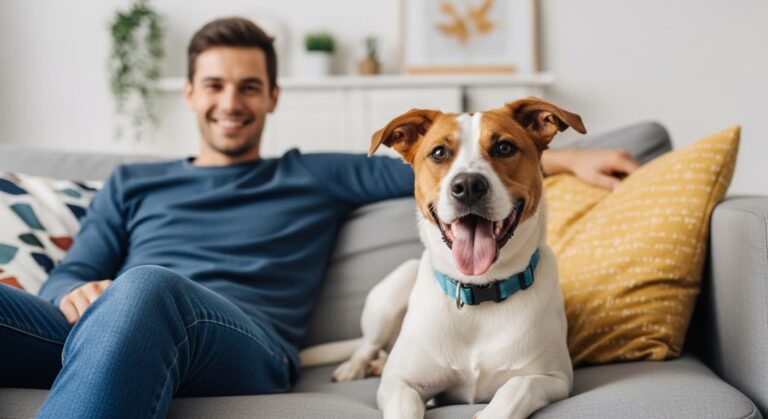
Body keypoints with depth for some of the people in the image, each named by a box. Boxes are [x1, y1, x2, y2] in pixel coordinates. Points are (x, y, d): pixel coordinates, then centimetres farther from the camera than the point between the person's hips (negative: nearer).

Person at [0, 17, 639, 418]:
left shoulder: (317, 178, 27)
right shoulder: (131, 184, 32)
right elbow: (70, 273, 24)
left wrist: (568, 157, 19)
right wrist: (76, 293, -3)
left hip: (245, 346, -2)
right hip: (98, 330, 3)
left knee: (145, 289, -40)